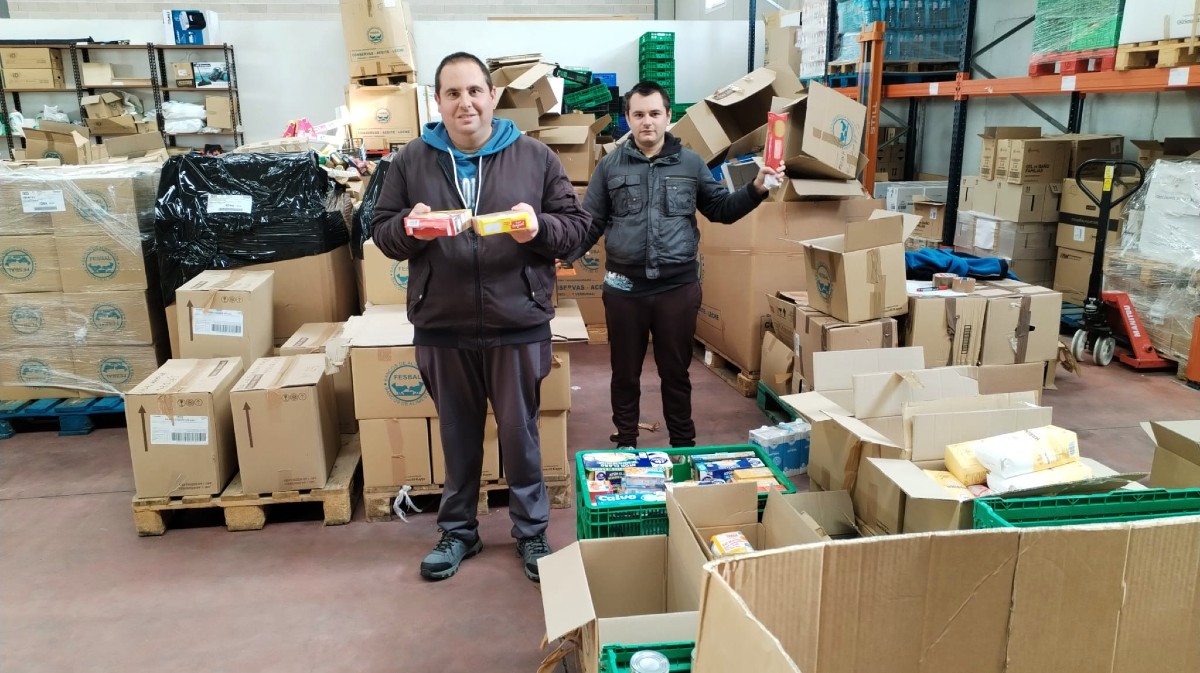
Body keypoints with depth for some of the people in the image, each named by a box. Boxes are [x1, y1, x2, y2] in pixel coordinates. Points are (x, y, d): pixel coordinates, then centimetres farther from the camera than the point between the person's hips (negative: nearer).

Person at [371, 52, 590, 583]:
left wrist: (540, 228, -19)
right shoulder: (411, 161, 3)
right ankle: (457, 531, 34)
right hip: (442, 327, 2)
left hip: (518, 325, -1)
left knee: (520, 433, 11)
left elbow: (576, 224, 1)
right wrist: (409, 227, -16)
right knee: (458, 435, 16)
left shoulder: (534, 157, 0)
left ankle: (531, 532, 29)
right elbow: (382, 232, 6)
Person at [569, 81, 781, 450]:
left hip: (678, 286, 0)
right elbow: (589, 223, 3)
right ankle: (625, 444, 29)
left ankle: (683, 445, 28)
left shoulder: (691, 163, 5)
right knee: (625, 372, 12)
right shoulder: (610, 166, 3)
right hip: (624, 287, 0)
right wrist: (561, 256, -11)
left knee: (676, 371, 12)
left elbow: (721, 209, 12)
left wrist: (756, 189, -4)